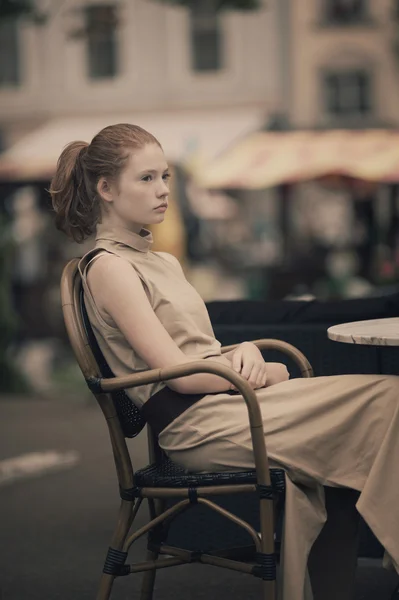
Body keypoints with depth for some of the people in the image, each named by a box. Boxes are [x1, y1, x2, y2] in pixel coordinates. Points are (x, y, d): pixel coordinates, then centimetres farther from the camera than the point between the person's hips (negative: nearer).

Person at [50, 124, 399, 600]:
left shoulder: (163, 263, 22)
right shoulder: (107, 267, -6)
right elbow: (179, 372, -13)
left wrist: (246, 351, -1)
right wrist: (266, 374, -4)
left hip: (229, 399, 9)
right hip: (196, 423, -9)